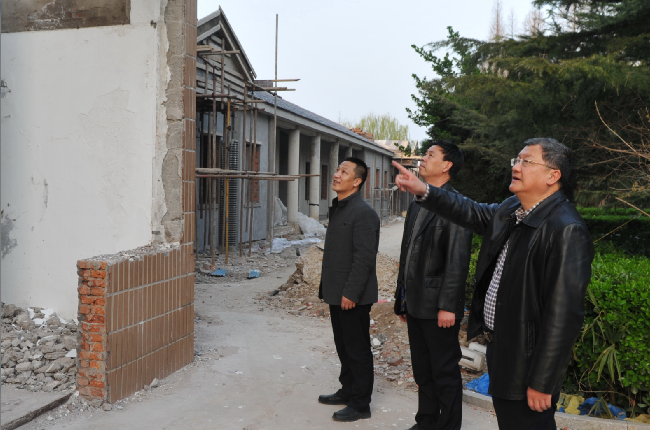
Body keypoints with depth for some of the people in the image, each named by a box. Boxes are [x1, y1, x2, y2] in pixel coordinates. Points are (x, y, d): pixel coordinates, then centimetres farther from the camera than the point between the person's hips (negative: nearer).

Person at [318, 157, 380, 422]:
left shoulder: (363, 213, -17)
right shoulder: (337, 209, 12)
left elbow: (364, 258, -22)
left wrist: (350, 293, -22)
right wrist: (327, 288, 15)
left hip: (353, 297, -9)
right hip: (337, 294, 9)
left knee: (357, 350, 4)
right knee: (343, 347, 20)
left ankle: (360, 404, 16)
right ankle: (347, 391, 36)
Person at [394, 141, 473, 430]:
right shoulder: (417, 203, 14)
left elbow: (458, 260, -18)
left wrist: (448, 306, -20)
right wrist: (402, 299, 16)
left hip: (438, 306, -8)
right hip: (416, 304, 8)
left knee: (445, 373, 6)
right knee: (422, 371, 19)